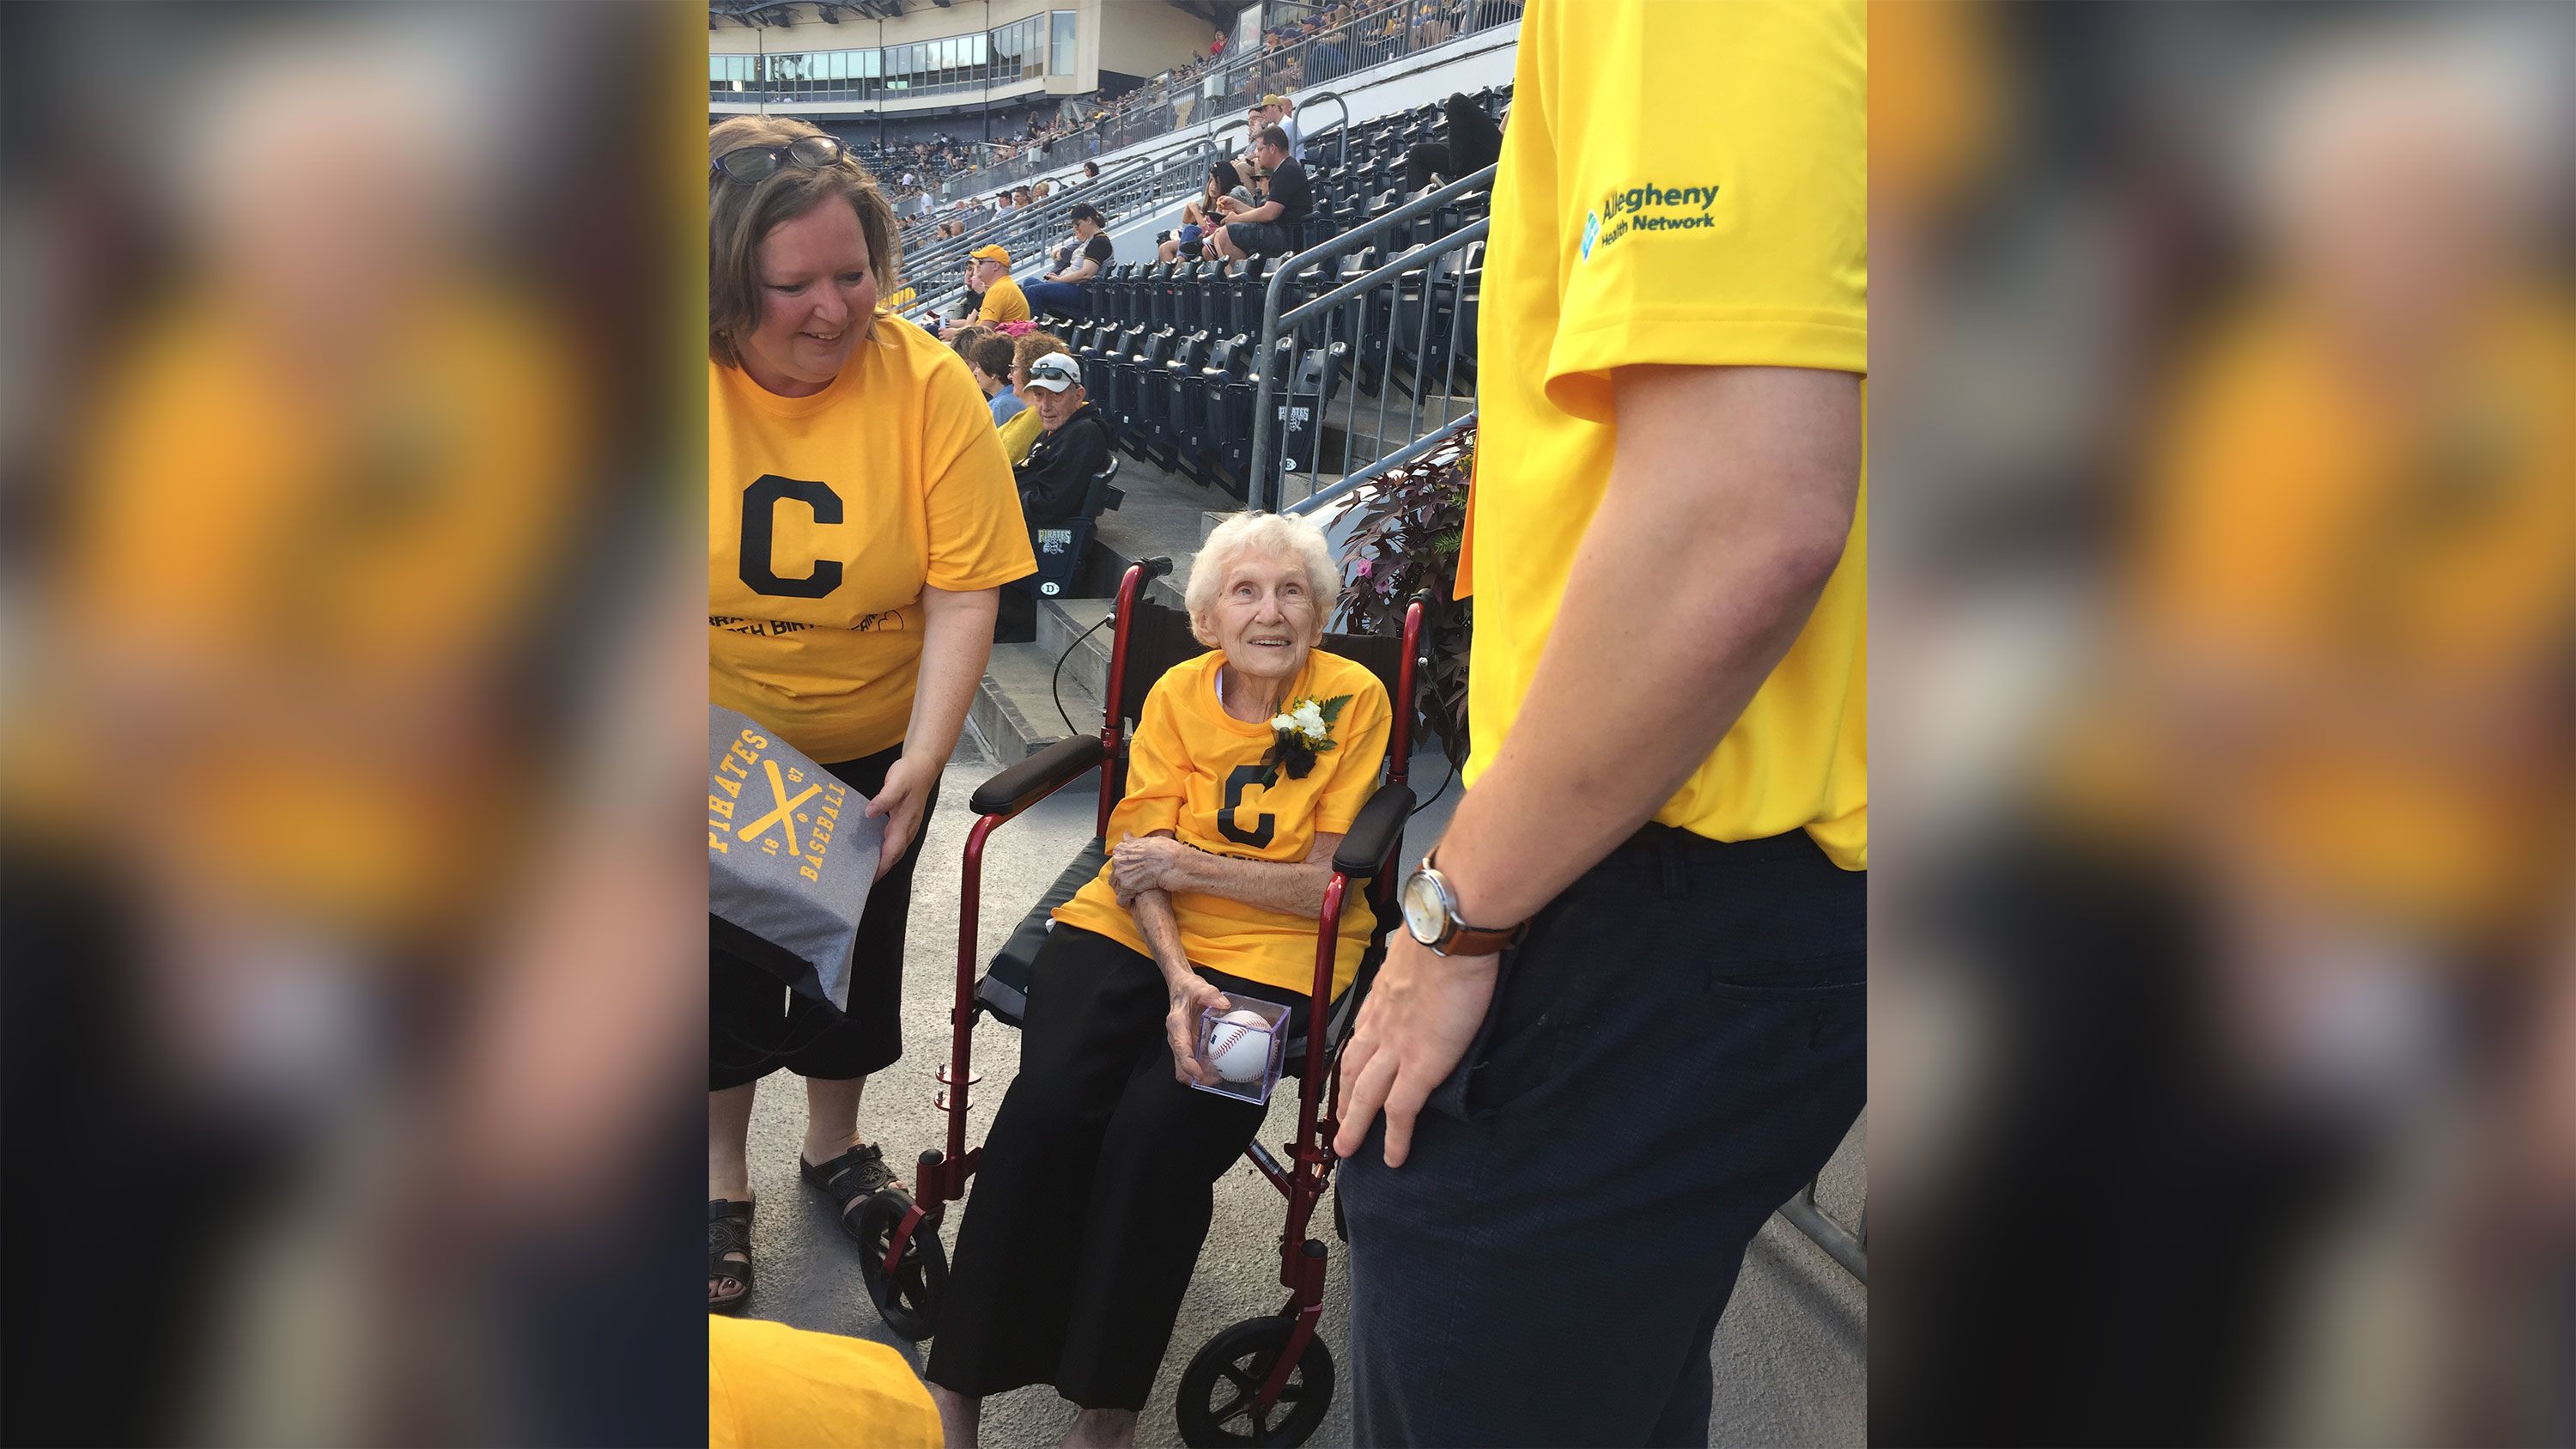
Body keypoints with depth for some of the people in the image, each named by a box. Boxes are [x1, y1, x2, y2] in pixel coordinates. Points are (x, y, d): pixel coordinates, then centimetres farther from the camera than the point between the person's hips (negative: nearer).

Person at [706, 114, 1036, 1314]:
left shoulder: (931, 385, -19)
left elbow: (963, 591, -20)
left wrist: (921, 767, -27)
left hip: (876, 748, 1)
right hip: (715, 748, 0)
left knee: (856, 954, 17)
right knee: (728, 956, 14)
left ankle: (833, 1144, 44)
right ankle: (723, 1183, 37)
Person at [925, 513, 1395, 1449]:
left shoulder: (1355, 701, -5)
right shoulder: (1179, 694, 2)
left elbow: (1328, 885, -8)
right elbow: (1137, 860, -4)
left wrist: (1189, 864, -16)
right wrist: (1176, 979, -20)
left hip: (1271, 951, -2)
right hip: (1140, 927, 2)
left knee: (1158, 1125, -27)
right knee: (1049, 1101, -23)